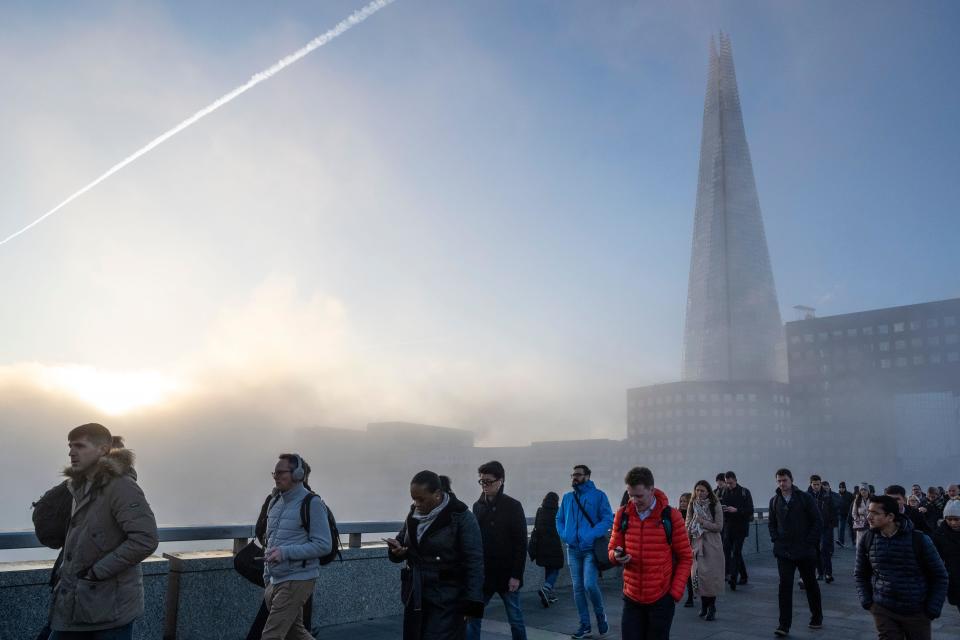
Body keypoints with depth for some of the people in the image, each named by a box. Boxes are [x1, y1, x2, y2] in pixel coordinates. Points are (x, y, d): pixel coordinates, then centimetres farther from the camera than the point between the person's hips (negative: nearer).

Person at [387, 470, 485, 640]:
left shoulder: (461, 516, -12)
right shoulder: (413, 515, 6)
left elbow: (474, 562, -14)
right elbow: (400, 548, 15)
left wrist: (471, 602, -21)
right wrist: (396, 550, -9)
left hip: (447, 601, -6)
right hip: (415, 597, 6)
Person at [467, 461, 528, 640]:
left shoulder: (513, 507, -7)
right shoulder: (477, 506, 6)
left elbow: (521, 544, -9)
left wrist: (516, 575, -13)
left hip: (506, 575, -4)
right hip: (481, 574, 4)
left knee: (515, 619, 8)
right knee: (472, 617, 2)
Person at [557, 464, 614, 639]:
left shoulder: (598, 495, -2)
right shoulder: (567, 497, 11)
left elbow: (608, 519, -9)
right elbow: (559, 519, 16)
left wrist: (591, 535, -19)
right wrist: (565, 535, -3)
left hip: (591, 549, -5)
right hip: (573, 549, 5)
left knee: (590, 585, -16)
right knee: (578, 588, 8)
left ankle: (600, 615, 12)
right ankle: (585, 626, 19)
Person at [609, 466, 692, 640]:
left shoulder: (671, 516, -7)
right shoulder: (623, 515, 0)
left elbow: (685, 557, -2)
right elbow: (612, 549, 9)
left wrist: (675, 592, -7)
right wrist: (616, 556, -14)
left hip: (661, 599, -2)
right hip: (632, 598, 2)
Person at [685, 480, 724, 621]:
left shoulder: (715, 506, -5)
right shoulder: (692, 505, 5)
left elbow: (719, 526, -7)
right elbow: (687, 525, 8)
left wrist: (703, 522, -18)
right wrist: (687, 543, 1)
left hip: (712, 546, -3)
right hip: (696, 544, 3)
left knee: (711, 577, -2)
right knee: (698, 575, 3)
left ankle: (712, 608, 9)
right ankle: (704, 606, 18)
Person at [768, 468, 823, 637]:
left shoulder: (805, 498, -5)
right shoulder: (774, 500, 5)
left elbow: (818, 522, -5)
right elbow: (771, 523, 14)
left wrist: (809, 542, -9)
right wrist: (776, 540, 1)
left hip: (805, 551, -2)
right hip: (784, 552, 2)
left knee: (811, 584, 14)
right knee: (784, 586, -5)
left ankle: (817, 618, 34)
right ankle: (784, 625, -2)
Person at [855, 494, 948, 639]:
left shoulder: (919, 540, -11)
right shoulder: (867, 540, -3)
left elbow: (939, 576, -2)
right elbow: (860, 574, 10)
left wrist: (933, 609, -6)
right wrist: (866, 601, 0)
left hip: (917, 613, -1)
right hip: (883, 611, 1)